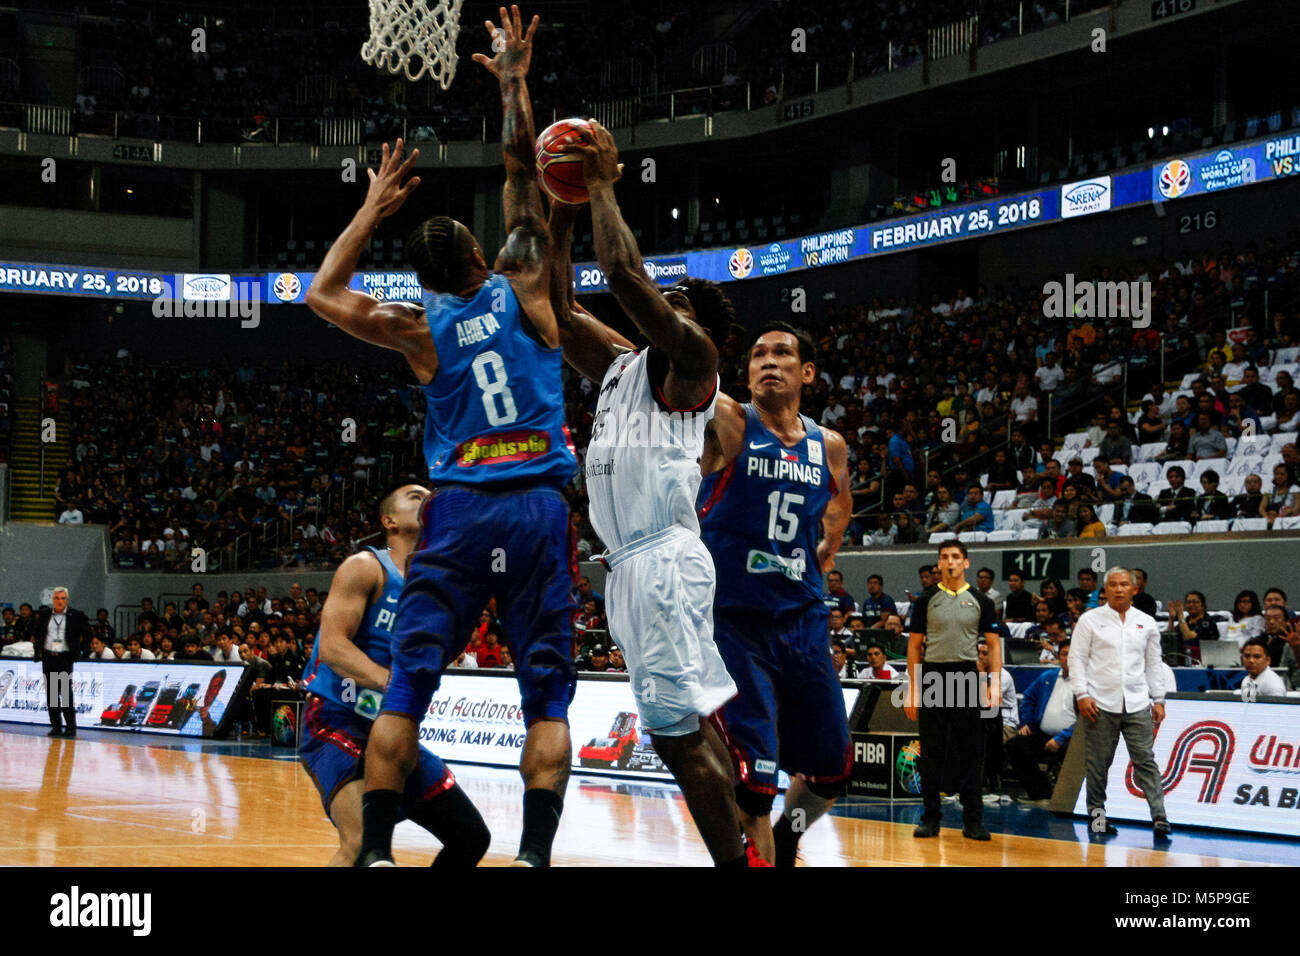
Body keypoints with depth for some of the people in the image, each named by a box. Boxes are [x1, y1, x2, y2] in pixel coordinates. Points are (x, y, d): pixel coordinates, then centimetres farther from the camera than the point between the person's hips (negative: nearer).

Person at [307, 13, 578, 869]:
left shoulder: (418, 328, 7)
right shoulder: (521, 289, 6)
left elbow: (323, 293, 22)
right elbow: (524, 172, 13)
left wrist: (374, 209, 26)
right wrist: (515, 83, 24)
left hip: (460, 509, 0)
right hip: (540, 504, 0)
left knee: (406, 686, 2)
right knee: (548, 696, 1)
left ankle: (376, 851, -4)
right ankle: (534, 854, -10)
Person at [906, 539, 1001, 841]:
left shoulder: (980, 601, 7)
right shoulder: (927, 601, 7)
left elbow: (994, 644, 7)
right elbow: (914, 646, 7)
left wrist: (995, 683, -6)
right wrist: (913, 689, 0)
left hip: (967, 678, 0)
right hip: (933, 678, 0)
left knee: (970, 753, 1)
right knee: (932, 753, 3)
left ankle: (972, 820, 5)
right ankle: (931, 818, 10)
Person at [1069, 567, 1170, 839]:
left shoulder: (1147, 623, 13)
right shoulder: (1090, 620, 5)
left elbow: (1154, 664, 17)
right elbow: (1077, 659, 2)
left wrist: (1159, 699, 11)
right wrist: (1082, 695, -8)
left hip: (1137, 704, 2)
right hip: (1101, 704, -2)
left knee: (1145, 760, -4)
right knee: (1098, 763, 2)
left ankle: (1159, 817, -7)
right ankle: (1097, 812, 15)